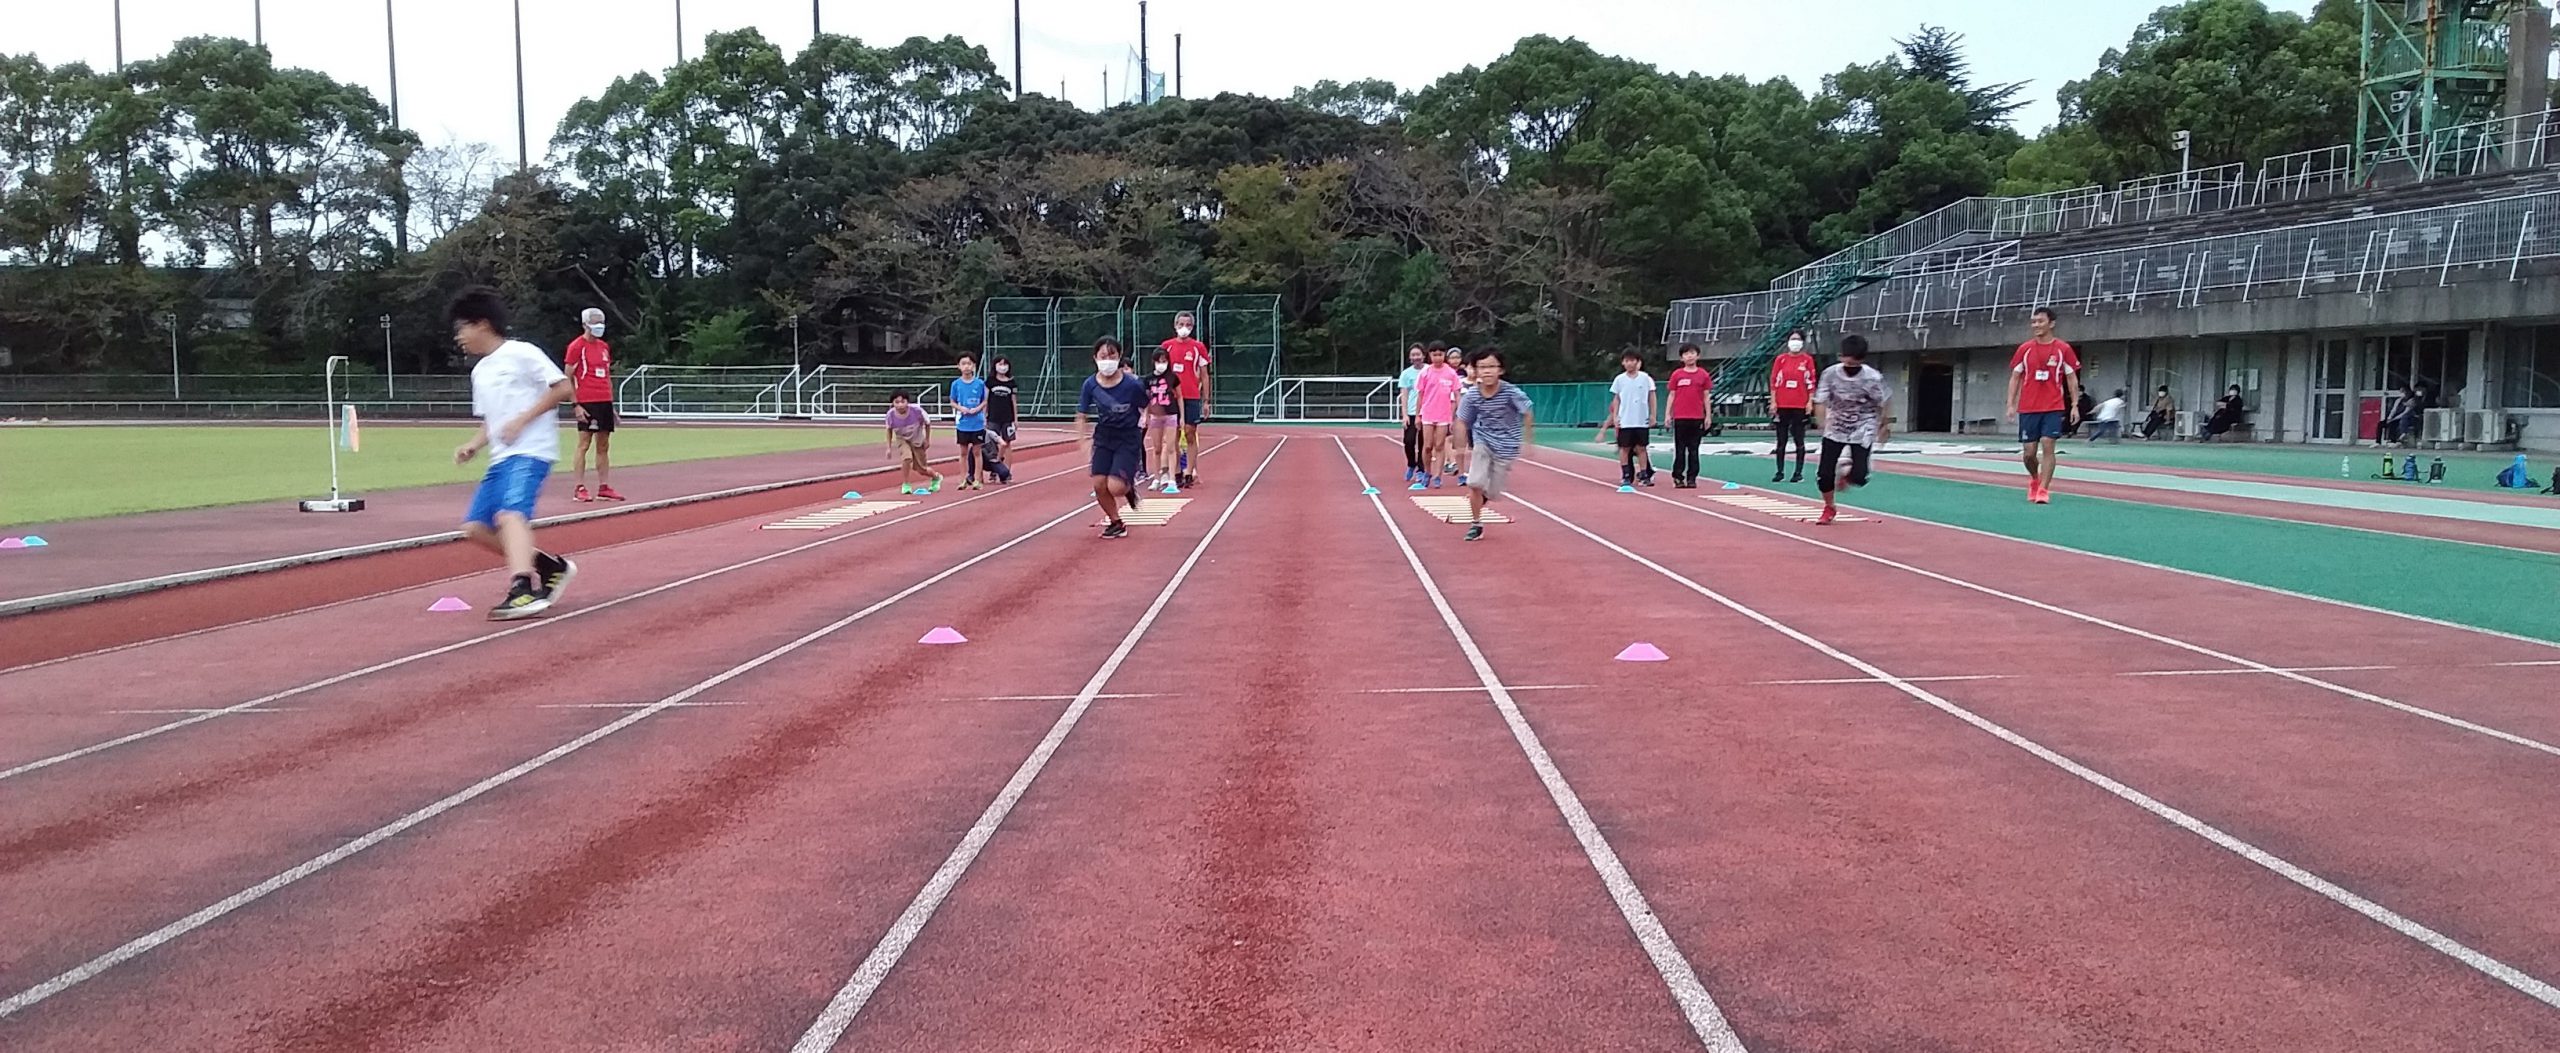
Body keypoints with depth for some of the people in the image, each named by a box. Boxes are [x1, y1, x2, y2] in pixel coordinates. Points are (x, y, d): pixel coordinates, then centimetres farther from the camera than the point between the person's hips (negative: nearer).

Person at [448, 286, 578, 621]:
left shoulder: (521, 353, -5)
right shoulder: (480, 371, 20)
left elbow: (564, 388, -10)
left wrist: (522, 420, -15)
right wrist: (474, 445, 6)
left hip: (530, 452, -9)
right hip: (500, 457, 9)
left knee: (510, 513, -30)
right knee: (475, 527, 4)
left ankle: (523, 589, -46)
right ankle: (548, 567, 12)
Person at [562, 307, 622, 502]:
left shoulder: (604, 347, 16)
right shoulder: (577, 346, -4)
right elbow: (567, 379, -6)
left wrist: (611, 404, 17)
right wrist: (576, 405, -13)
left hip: (605, 402, 7)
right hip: (587, 403, -7)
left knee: (604, 446, 8)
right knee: (583, 444, -6)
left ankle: (604, 488, 11)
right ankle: (579, 489, -5)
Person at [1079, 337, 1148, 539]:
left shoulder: (1132, 384, -18)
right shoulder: (1090, 384, -10)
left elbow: (1146, 407, 1)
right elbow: (1082, 415, 0)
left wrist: (1144, 419, -12)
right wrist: (1083, 439, -8)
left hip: (1128, 438, -4)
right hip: (1104, 436, 4)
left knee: (1115, 487, -16)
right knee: (1099, 484, -3)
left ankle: (1129, 486, 23)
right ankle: (1116, 523, 21)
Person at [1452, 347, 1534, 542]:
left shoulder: (1511, 392, -22)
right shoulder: (1471, 395, -15)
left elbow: (1528, 415, -9)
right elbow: (1463, 422, -2)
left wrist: (1527, 441, -6)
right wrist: (1466, 447, -2)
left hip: (1505, 447, -1)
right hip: (1482, 441, 1)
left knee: (1492, 492, 6)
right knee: (1475, 483, -15)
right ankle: (1476, 524, 5)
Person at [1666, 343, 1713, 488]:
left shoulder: (1703, 374, 4)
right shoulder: (1677, 374, 3)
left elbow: (1706, 397, 6)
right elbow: (1672, 395, 6)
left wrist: (1708, 416, 3)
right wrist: (1668, 414, 2)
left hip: (1697, 418, 1)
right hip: (1680, 417, 0)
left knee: (1694, 449, 5)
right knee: (1679, 449, 2)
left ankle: (1691, 478, 10)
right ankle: (1678, 477, 7)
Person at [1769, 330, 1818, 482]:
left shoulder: (1807, 360, 3)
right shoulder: (1781, 359, 5)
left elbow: (1811, 382, 2)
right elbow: (1773, 381, 4)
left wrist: (1810, 402, -4)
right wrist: (1773, 402, -1)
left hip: (1800, 406, -1)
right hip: (1782, 405, 1)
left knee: (1799, 441, 3)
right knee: (1781, 441, 5)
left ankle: (1799, 473, 7)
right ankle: (1780, 472, 10)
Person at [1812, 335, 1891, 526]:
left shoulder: (1873, 378, -17)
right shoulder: (1830, 374, -13)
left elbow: (1883, 403, -2)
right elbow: (1820, 401, -11)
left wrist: (1884, 426, 7)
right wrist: (1825, 421, -28)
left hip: (1862, 431, -1)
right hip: (1835, 430, 2)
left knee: (1859, 477, -14)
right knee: (1825, 475, -5)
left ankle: (1846, 475, 26)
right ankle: (1829, 508, 24)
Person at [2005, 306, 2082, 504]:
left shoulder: (2063, 349, 1)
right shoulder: (2025, 349, 5)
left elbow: (2072, 379, 5)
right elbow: (2015, 378, 9)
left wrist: (2074, 405, -2)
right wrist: (2011, 404, 1)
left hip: (2053, 408, -2)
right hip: (2028, 408, 2)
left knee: (2047, 446, -12)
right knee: (2028, 453, 3)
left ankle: (2043, 490, -9)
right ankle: (2035, 479, 32)